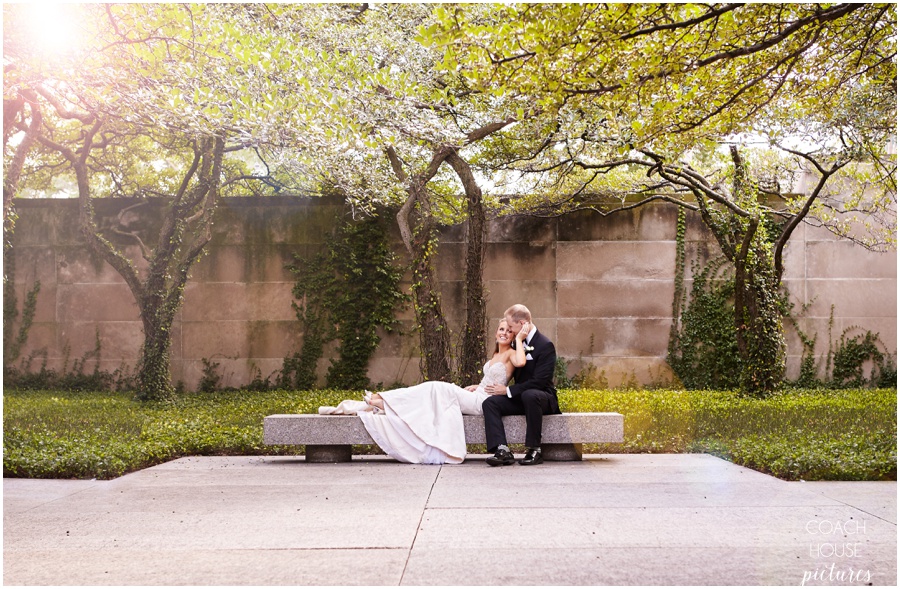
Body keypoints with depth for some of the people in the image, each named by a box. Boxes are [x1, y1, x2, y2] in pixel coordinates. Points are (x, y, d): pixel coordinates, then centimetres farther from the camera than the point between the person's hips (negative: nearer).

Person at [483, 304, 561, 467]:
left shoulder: (545, 345, -13)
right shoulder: (518, 342, 10)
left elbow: (538, 381, -21)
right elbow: (510, 372, 20)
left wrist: (508, 390, -21)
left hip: (542, 397, -7)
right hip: (520, 398, 7)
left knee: (529, 395, -40)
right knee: (489, 403, -17)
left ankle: (534, 450, -30)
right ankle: (502, 450, -31)